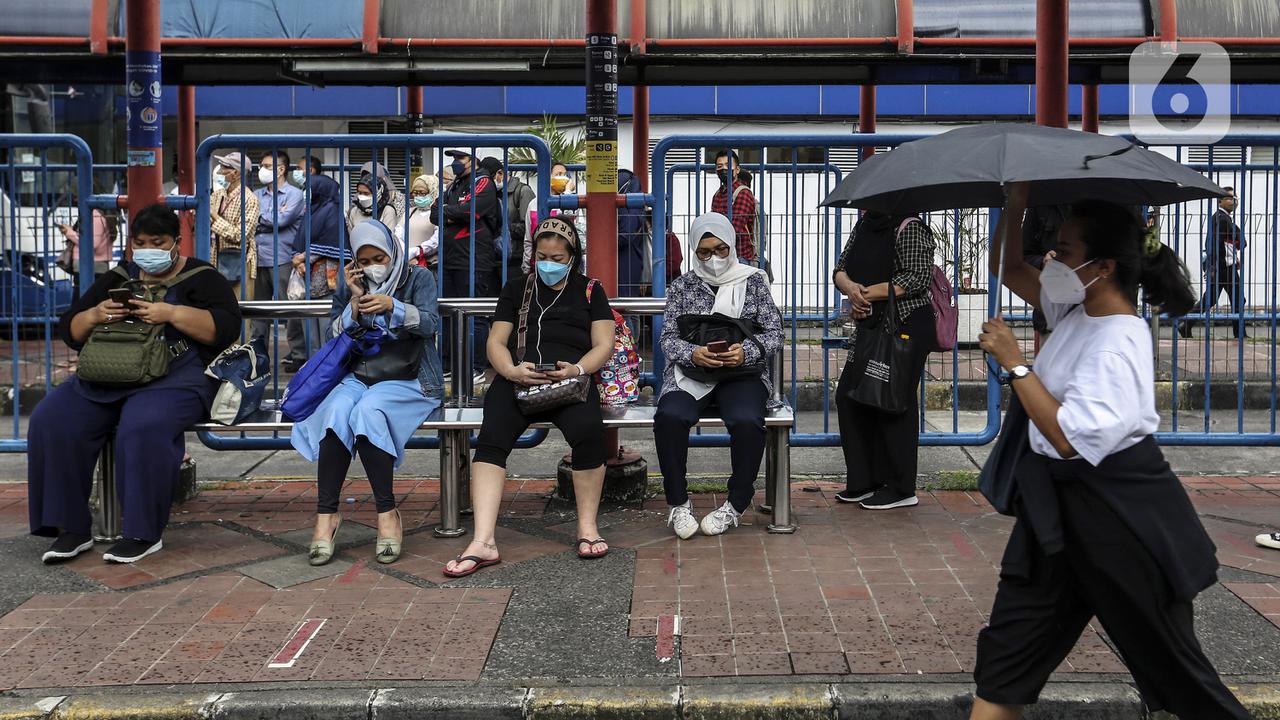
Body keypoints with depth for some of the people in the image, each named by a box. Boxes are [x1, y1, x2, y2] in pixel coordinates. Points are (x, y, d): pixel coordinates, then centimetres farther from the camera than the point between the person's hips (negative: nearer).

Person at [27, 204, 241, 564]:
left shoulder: (201, 277, 8)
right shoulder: (117, 278, 21)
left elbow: (226, 326, -8)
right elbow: (69, 331, 18)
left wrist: (171, 313, -18)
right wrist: (94, 315, -5)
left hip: (175, 376, -5)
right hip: (107, 374, 5)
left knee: (144, 427, -36)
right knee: (52, 421, -21)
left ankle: (144, 533, -23)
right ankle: (71, 528, -12)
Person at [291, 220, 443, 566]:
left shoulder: (418, 278, 8)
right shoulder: (350, 286, 17)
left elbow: (430, 322, -9)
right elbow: (336, 339, 9)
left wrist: (392, 306, -25)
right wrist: (355, 301, -4)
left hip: (406, 381, -3)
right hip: (358, 378, 3)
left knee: (367, 411, -35)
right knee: (337, 411, -32)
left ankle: (387, 512, -28)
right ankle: (326, 514, -28)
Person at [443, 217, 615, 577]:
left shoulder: (589, 290, 20)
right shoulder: (517, 288, 24)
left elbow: (604, 345, 10)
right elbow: (496, 341, 15)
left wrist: (577, 369, -11)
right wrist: (512, 370, -8)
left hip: (571, 381, -1)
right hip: (517, 380, 1)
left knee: (588, 430, -34)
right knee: (491, 437, -29)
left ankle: (587, 527, -17)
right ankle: (483, 542, -33)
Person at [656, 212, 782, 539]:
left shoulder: (753, 281, 9)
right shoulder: (682, 286, 12)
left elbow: (774, 334, 3)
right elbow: (668, 338, 4)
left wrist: (746, 351, -18)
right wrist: (693, 353, -18)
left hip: (743, 374, -1)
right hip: (691, 372, 1)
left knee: (747, 421, -33)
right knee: (669, 416, -31)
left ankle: (736, 504, -12)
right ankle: (678, 503, -13)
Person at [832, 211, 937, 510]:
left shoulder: (909, 228, -10)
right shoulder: (863, 225, 14)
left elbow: (919, 278, -19)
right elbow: (841, 269, 14)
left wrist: (869, 293, -15)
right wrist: (851, 288, -9)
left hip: (906, 327, -9)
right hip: (870, 327, 9)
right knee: (848, 396, 8)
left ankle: (901, 490, 7)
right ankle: (863, 481, 19)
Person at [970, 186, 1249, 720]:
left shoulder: (1118, 344, -23)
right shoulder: (1076, 308, 3)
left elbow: (1069, 437, -30)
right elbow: (1008, 268, 17)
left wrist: (1014, 363, -25)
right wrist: (1015, 204, 2)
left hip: (1117, 515, -9)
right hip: (1057, 505, 9)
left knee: (1168, 662, 10)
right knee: (1005, 655, 10)